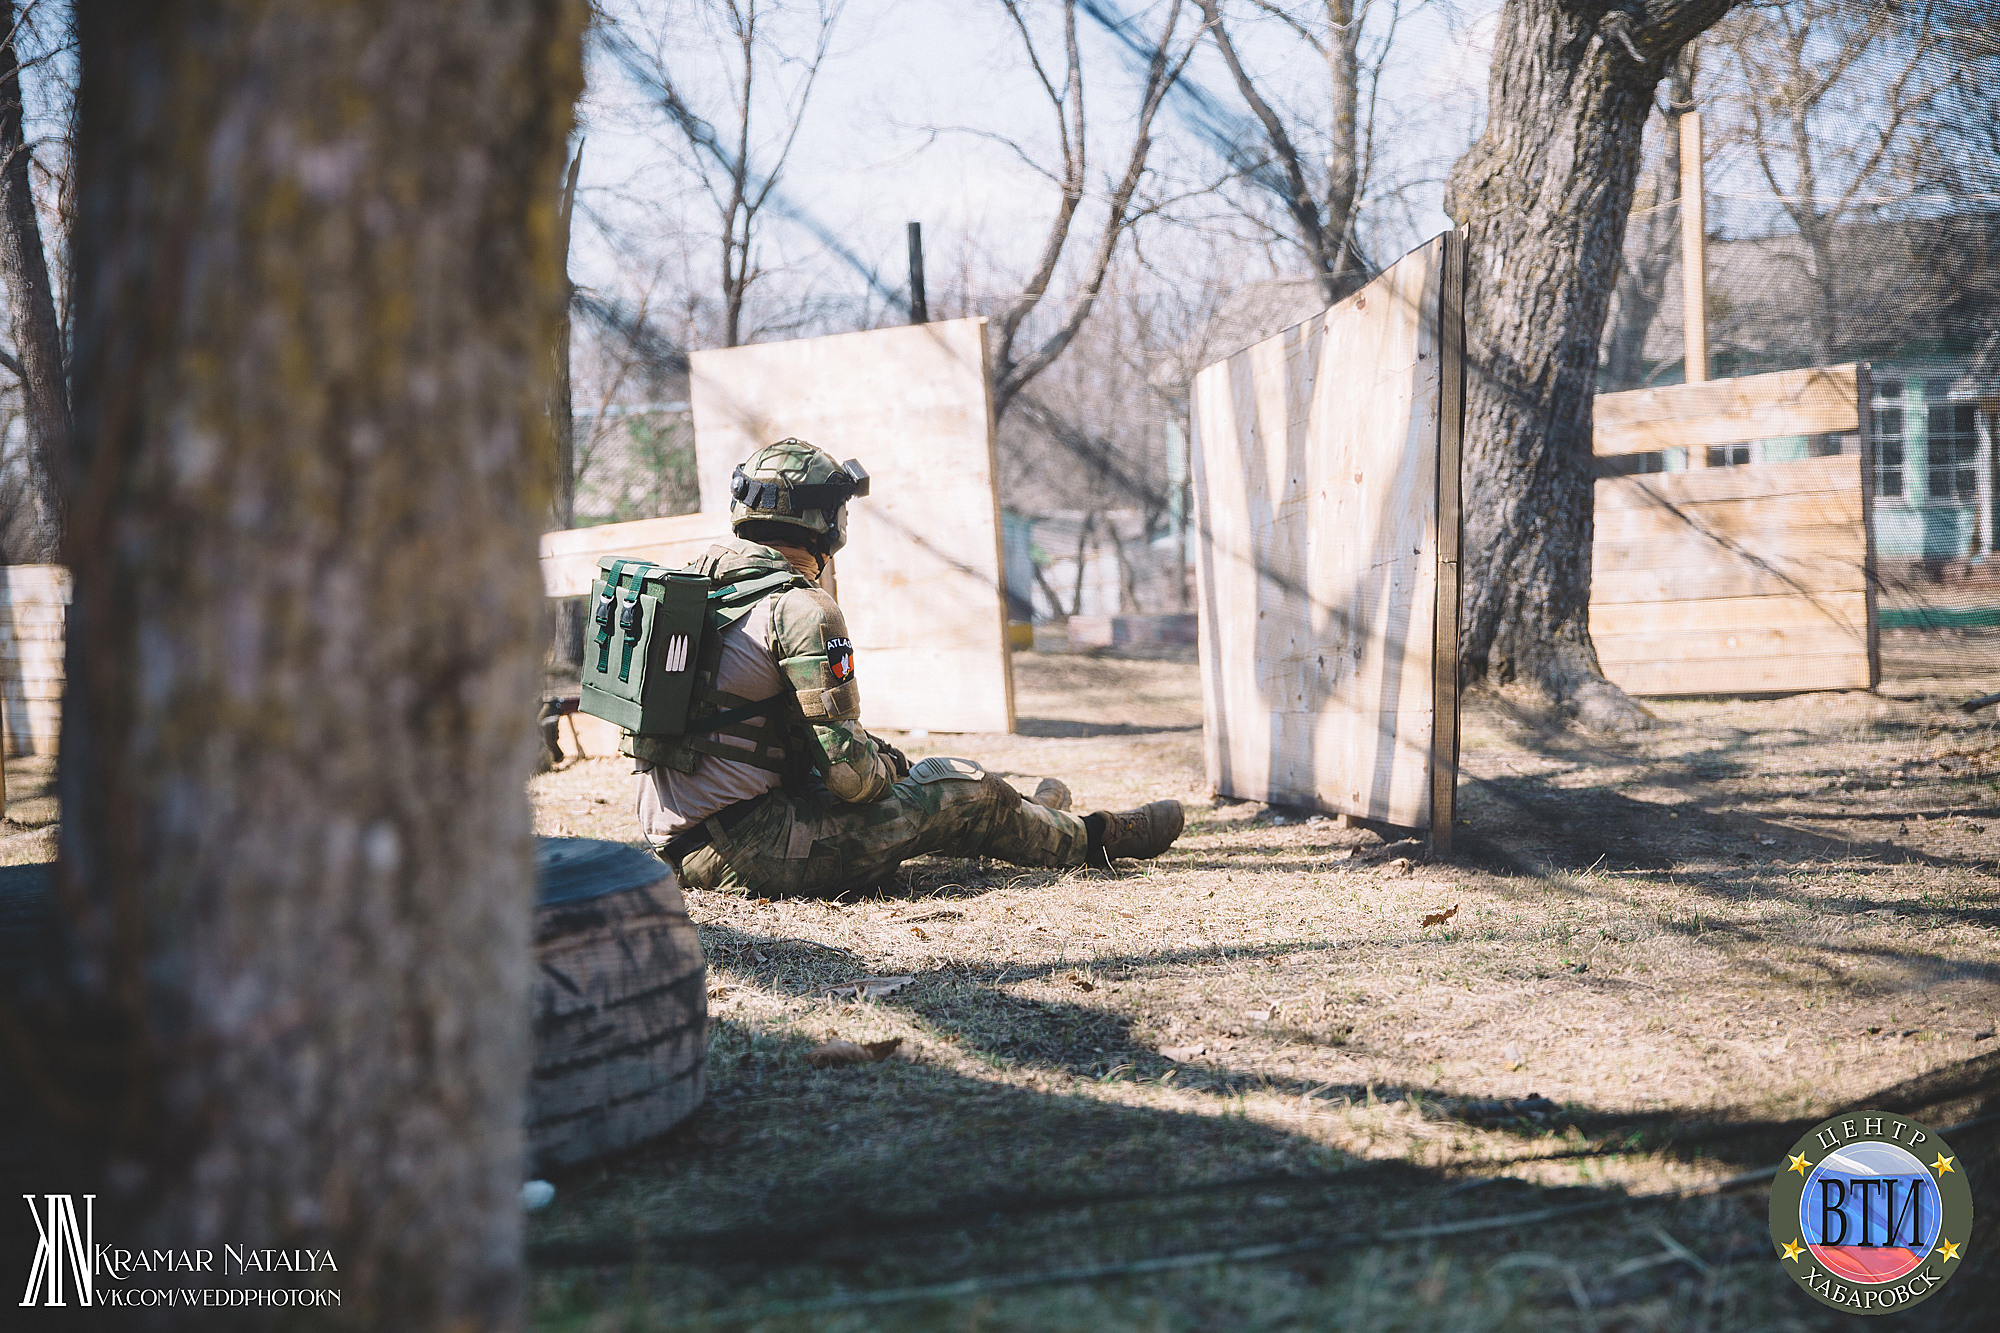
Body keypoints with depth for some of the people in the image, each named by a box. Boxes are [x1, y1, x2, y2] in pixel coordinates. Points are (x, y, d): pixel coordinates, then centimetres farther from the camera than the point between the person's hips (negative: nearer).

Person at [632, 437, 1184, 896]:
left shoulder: (698, 581, 11)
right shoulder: (801, 608, -16)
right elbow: (848, 771, -19)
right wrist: (883, 767, 4)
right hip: (747, 852, -9)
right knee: (961, 788, 5)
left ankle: (1026, 820, 48)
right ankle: (1095, 836, 27)